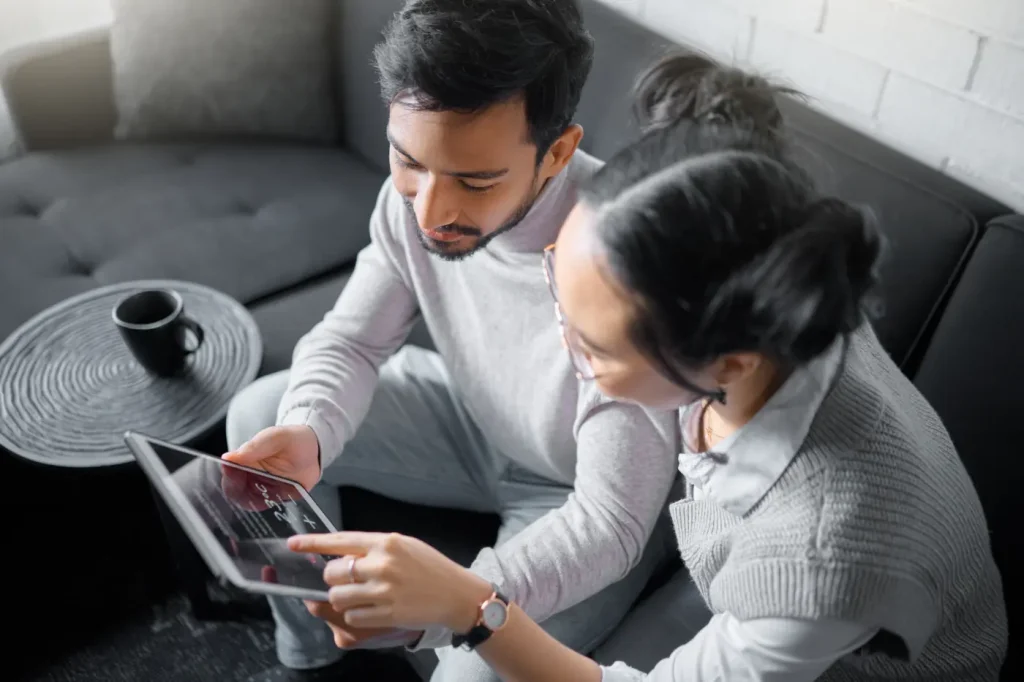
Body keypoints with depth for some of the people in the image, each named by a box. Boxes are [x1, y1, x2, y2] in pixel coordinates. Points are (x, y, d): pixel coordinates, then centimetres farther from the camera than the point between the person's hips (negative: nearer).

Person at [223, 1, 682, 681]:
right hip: (475, 421, 6)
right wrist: (306, 433, -29)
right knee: (259, 413, -2)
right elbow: (350, 343, -8)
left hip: (579, 493, -5)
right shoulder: (416, 194, -19)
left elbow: (610, 522, -32)